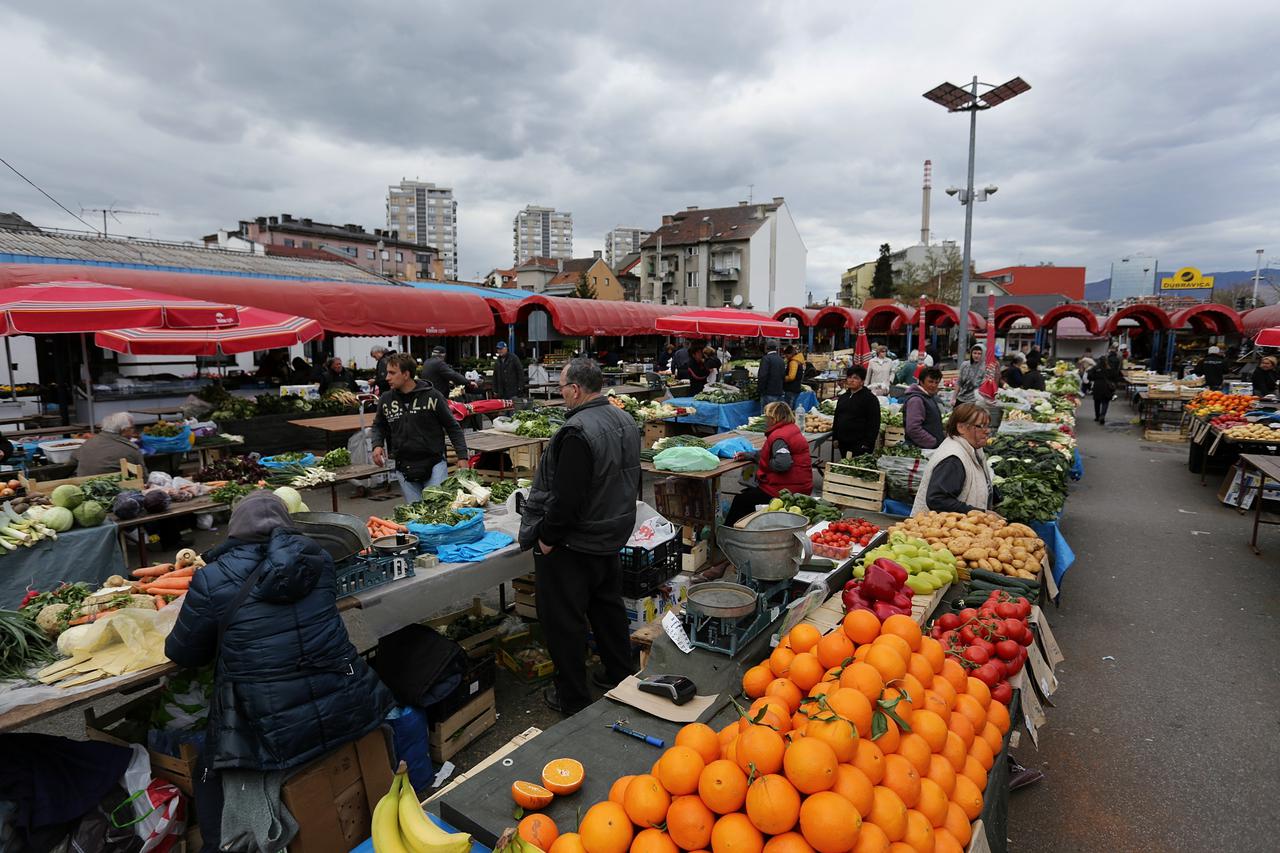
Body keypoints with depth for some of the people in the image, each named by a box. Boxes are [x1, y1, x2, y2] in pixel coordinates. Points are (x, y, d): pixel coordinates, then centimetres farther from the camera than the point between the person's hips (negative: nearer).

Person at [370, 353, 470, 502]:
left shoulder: (432, 396, -7)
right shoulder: (386, 400, 3)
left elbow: (452, 427, -1)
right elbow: (378, 426, 21)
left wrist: (462, 456, -6)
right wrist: (377, 445, 0)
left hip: (434, 464, -3)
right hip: (404, 468, 3)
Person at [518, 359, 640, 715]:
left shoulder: (577, 432, -26)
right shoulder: (624, 420, 3)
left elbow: (566, 498, -28)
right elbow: (632, 480, 14)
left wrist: (546, 535, -14)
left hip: (574, 544, -9)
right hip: (613, 536, 9)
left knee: (565, 620, 7)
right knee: (609, 606, 23)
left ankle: (572, 696, 21)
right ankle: (620, 676, 37)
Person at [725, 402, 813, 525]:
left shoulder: (779, 437, -21)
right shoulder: (791, 429, 11)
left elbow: (783, 463, -36)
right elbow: (770, 453, 20)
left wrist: (769, 464, -16)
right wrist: (748, 455, 14)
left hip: (786, 490, -11)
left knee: (740, 500, 3)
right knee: (746, 493, 23)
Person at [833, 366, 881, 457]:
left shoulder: (870, 398, -6)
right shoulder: (843, 397, 14)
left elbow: (874, 424, -11)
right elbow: (837, 418, 21)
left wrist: (867, 444, -16)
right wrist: (835, 438, 14)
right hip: (843, 443, 7)